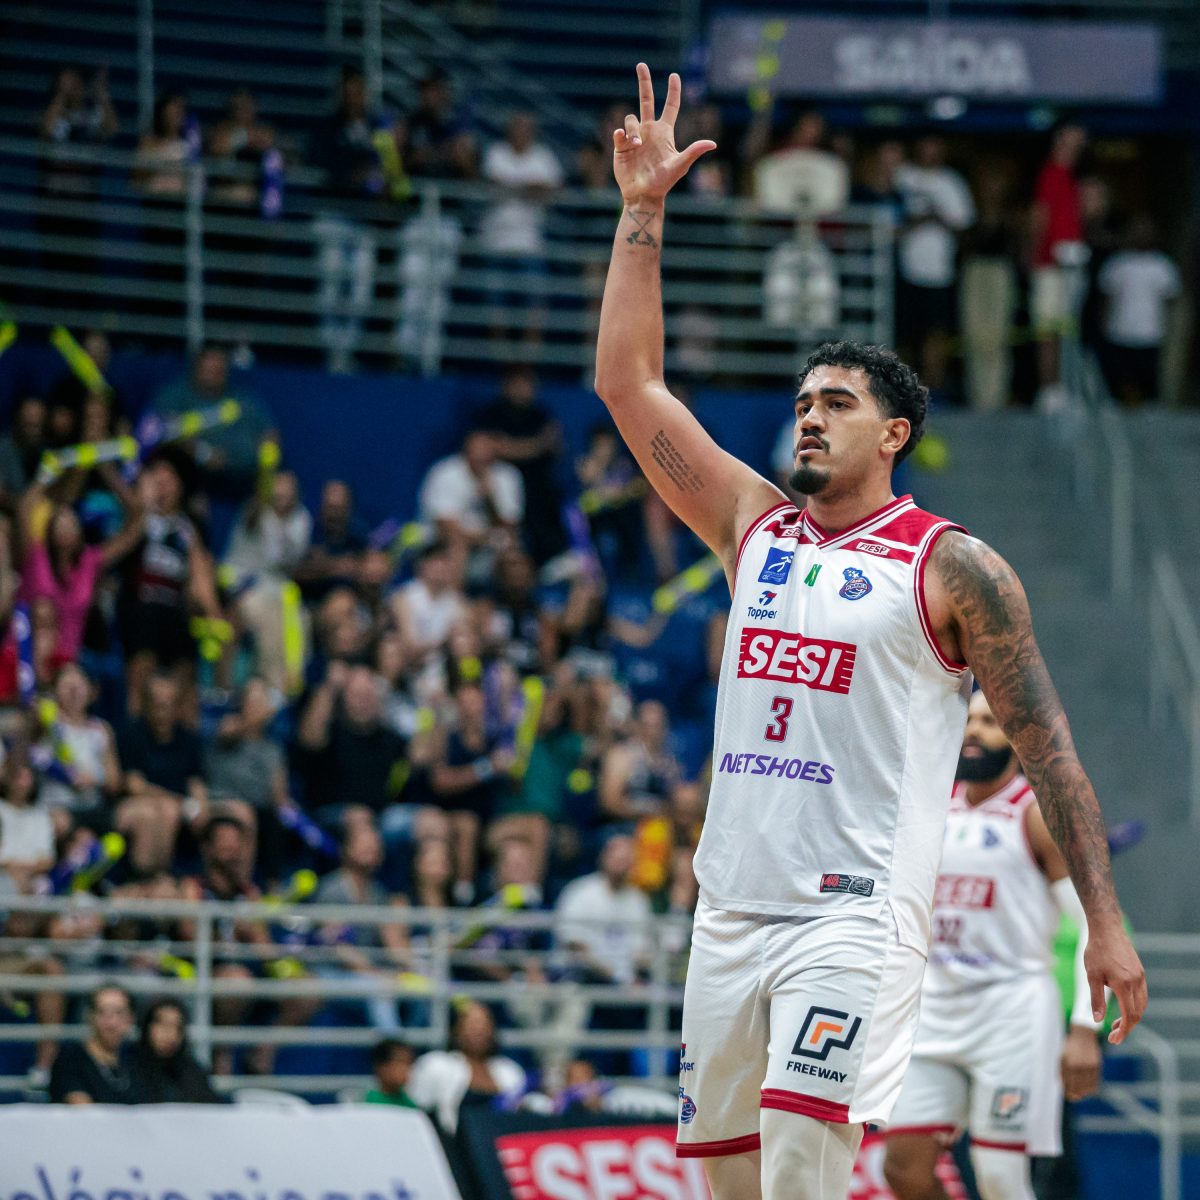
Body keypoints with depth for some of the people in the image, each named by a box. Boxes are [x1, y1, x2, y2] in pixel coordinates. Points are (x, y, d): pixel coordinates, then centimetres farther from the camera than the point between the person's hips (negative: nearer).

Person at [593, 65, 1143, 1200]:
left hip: (855, 913, -6)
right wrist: (641, 213, 6)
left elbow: (1046, 746, 0)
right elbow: (626, 383, 12)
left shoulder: (953, 568, -1)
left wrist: (1105, 919, -5)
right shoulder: (755, 528, 13)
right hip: (730, 908, 6)